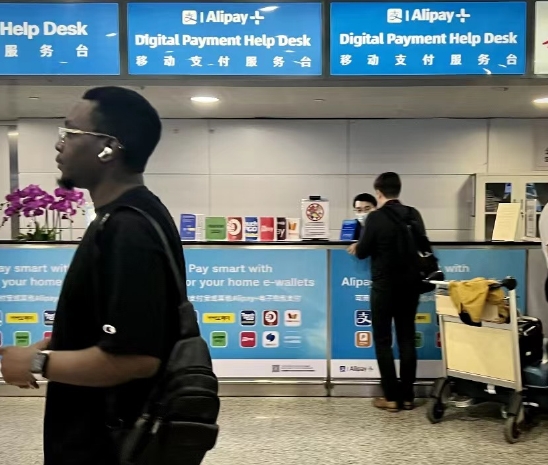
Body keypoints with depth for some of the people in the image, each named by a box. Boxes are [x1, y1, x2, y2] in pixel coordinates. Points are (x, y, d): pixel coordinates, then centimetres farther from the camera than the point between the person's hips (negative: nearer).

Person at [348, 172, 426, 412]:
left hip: (384, 286, -5)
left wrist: (356, 247, 13)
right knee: (407, 340, 11)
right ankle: (408, 396, 16)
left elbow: (362, 252, -9)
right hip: (410, 284, 5)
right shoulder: (414, 215, 3)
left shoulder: (376, 217, -14)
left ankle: (391, 397, 7)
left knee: (383, 341, 5)